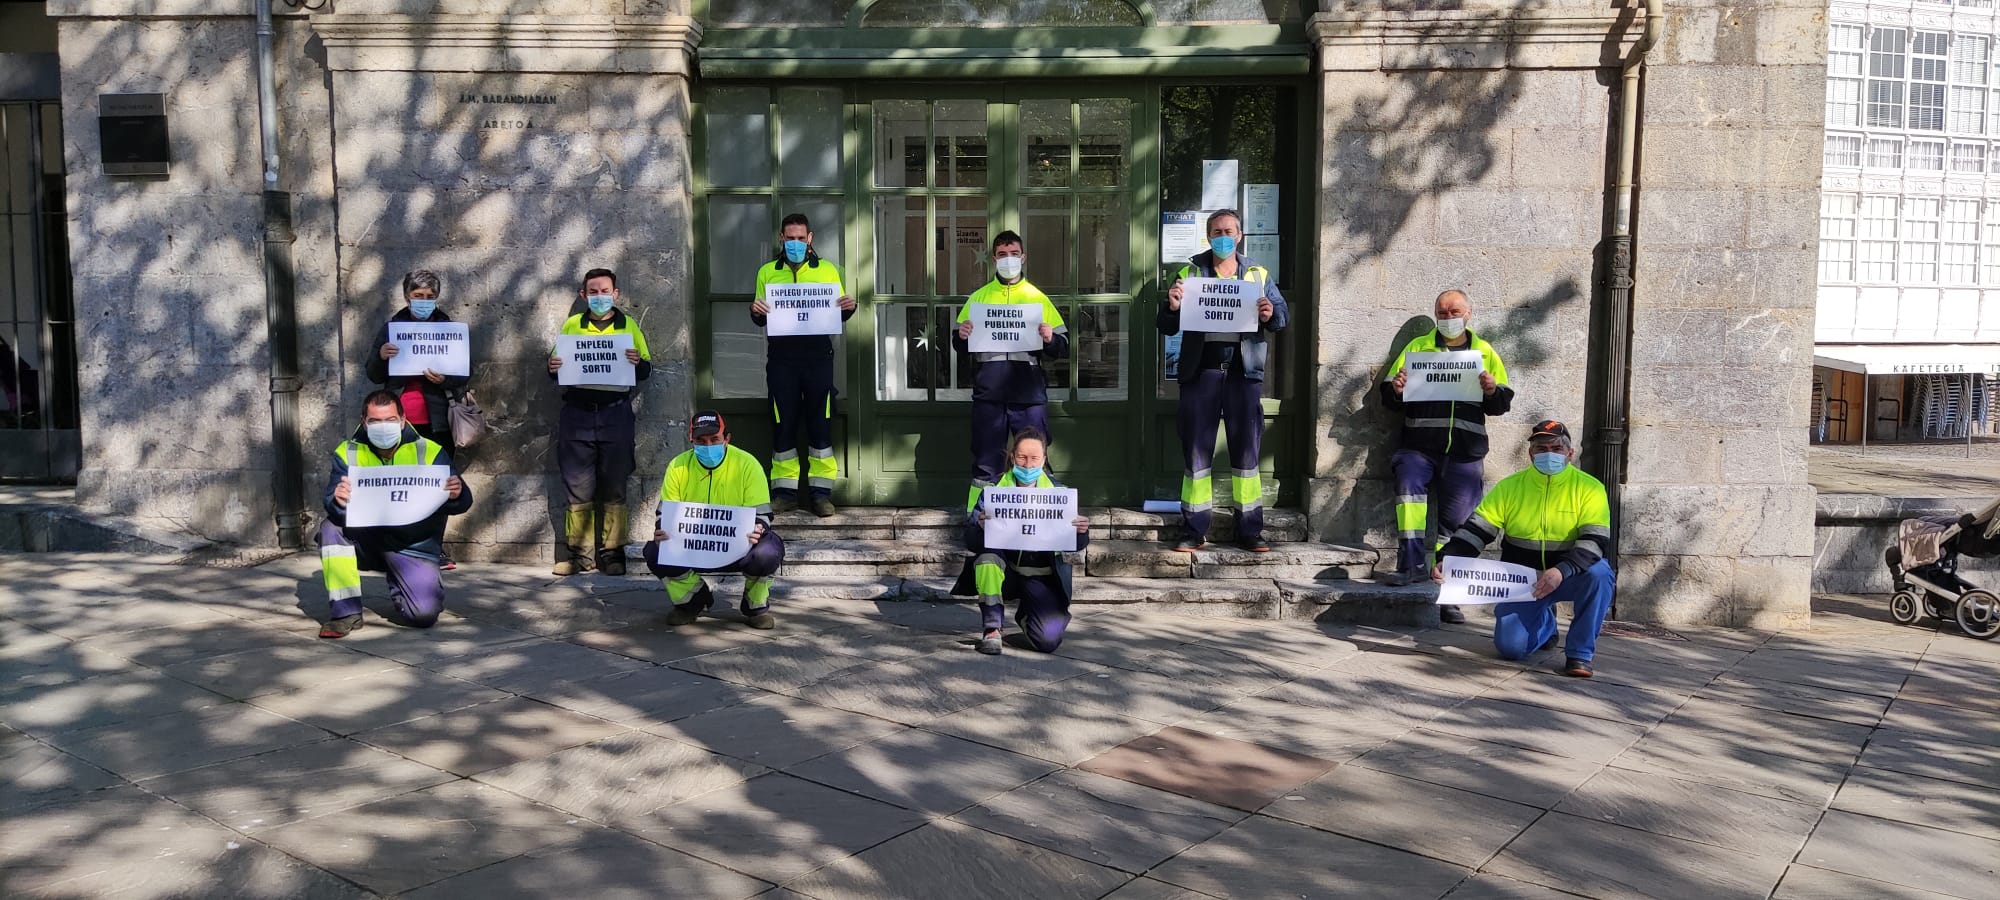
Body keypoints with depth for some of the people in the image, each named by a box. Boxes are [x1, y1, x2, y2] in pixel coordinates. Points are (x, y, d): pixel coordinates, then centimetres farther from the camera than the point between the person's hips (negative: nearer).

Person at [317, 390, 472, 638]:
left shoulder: (429, 452, -10)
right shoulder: (348, 453, -6)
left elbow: (461, 503, -14)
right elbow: (333, 507, -16)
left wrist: (456, 496, -38)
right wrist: (338, 502, -41)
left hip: (414, 547, -2)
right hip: (367, 540, 2)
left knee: (425, 614, -20)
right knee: (331, 528, -28)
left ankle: (399, 587, 18)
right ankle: (346, 611, -15)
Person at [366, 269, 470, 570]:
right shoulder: (391, 327, 10)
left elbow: (466, 375, 6)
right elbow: (374, 376, 11)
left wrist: (444, 379, -16)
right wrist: (381, 357, -11)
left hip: (437, 421, 0)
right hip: (401, 421, 0)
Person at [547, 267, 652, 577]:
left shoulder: (629, 326, 11)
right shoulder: (571, 326, 13)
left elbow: (646, 370, 8)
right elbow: (556, 369, 13)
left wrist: (638, 362, -14)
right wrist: (553, 368, -10)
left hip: (615, 414, -1)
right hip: (577, 414, 1)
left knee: (614, 488, 0)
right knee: (578, 488, -1)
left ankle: (612, 552, 5)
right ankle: (577, 552, 6)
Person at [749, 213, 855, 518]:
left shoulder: (827, 270, 9)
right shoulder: (767, 272, 11)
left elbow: (837, 317, 12)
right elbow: (761, 320, 13)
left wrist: (847, 308, -10)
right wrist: (756, 313, -9)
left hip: (817, 358, -1)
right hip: (781, 359, 1)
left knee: (820, 424, -1)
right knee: (783, 424, 2)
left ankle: (822, 492, 5)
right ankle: (785, 491, 10)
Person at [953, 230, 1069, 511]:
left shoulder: (1038, 298, 10)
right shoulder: (978, 297, 13)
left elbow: (1063, 348, 8)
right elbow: (960, 346, 14)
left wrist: (1050, 339, -14)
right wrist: (961, 337, -9)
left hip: (1029, 394, 0)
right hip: (988, 394, 1)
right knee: (986, 466, 3)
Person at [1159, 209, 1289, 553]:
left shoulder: (1258, 274, 11)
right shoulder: (1190, 273, 8)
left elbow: (1284, 316, 9)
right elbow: (1166, 327, 6)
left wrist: (1272, 315, -14)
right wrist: (1172, 307, -17)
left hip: (1243, 372, 1)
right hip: (1200, 371, 0)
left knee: (1247, 451, 4)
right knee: (1196, 451, 2)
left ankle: (1250, 531, 11)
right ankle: (1193, 531, 8)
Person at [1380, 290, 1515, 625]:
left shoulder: (1485, 352, 15)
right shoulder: (1417, 347, 12)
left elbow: (1504, 403, 12)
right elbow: (1389, 399, 8)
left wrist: (1492, 391, -10)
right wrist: (1396, 391, -15)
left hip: (1465, 454, 2)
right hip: (1418, 446, -1)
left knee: (1456, 522, 1)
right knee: (1409, 485, -30)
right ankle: (1411, 564, -28)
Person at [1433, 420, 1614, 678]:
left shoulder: (1588, 488, -9)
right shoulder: (1510, 487, -3)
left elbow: (1596, 540, -19)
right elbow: (1475, 531, -5)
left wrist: (1561, 571, -37)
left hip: (1569, 577, -1)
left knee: (1599, 573, -34)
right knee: (1510, 647, -14)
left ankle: (1580, 653, -15)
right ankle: (1544, 624, 25)